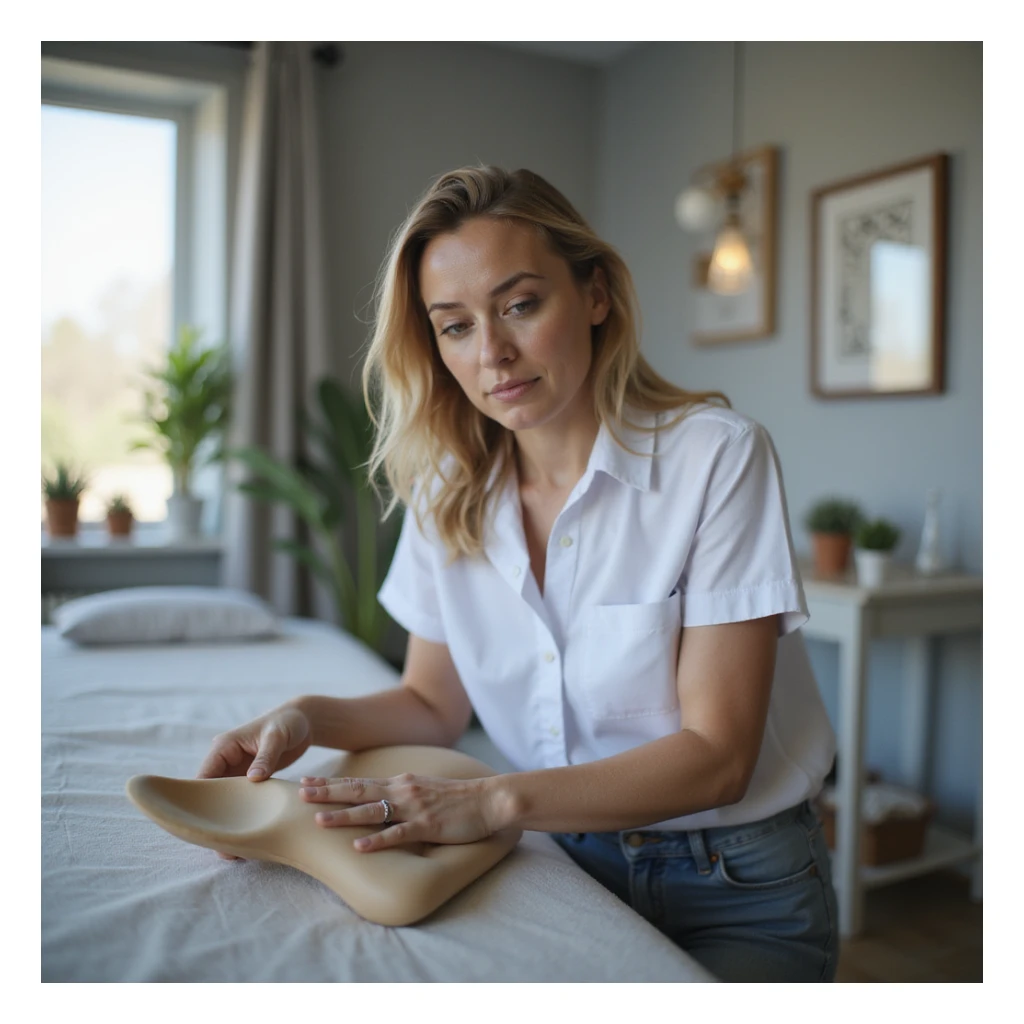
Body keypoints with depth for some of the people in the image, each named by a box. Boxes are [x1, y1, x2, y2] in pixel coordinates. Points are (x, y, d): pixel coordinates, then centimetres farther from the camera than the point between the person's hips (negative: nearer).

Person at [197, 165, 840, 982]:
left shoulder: (715, 454, -17)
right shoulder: (447, 487, 0)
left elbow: (715, 753, -18)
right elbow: (433, 703, 9)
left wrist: (496, 801, -28)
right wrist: (310, 718, -11)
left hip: (735, 893, -3)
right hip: (564, 866, 4)